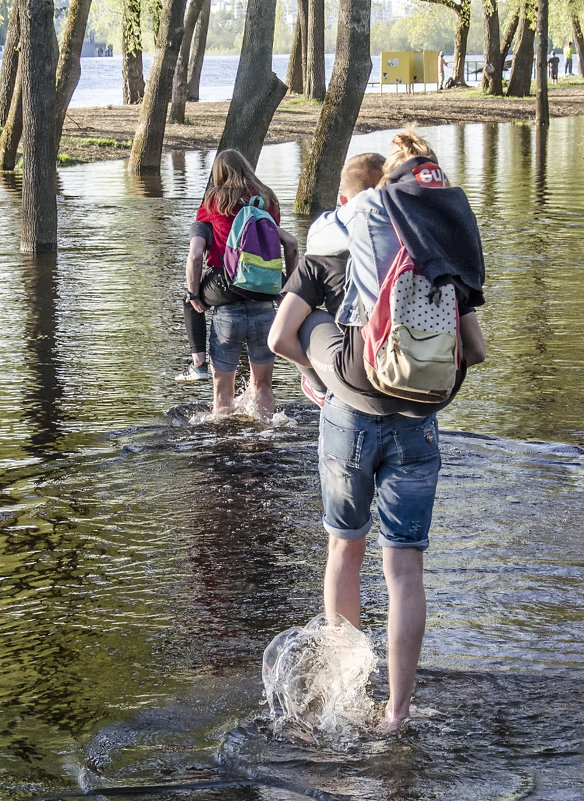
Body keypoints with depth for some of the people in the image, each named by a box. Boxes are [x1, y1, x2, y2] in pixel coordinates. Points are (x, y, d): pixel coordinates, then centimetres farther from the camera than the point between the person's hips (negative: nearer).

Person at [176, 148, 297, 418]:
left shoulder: (212, 203, 5)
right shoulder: (266, 201, 13)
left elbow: (195, 256, -1)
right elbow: (291, 244, 10)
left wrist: (193, 296, 9)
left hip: (225, 290, -3)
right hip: (265, 310, 3)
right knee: (262, 386, 18)